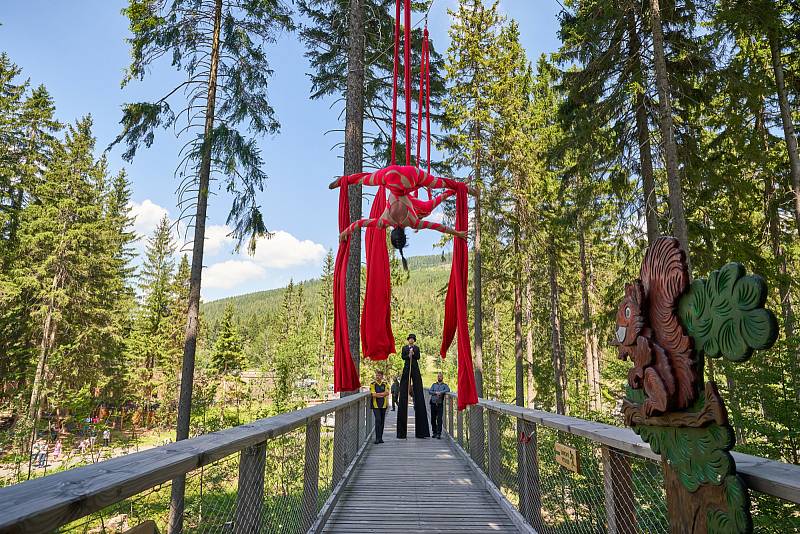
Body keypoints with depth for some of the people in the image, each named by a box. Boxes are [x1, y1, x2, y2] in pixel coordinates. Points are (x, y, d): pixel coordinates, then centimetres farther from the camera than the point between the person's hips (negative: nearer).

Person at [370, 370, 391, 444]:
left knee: (382, 421, 7)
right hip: (376, 405, -3)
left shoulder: (385, 384, 9)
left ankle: (380, 438, 15)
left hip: (383, 405, 3)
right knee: (378, 420, -13)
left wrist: (378, 394, -11)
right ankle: (377, 438, -11)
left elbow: (387, 393, -5)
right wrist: (383, 394, -6)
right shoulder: (372, 384, 1)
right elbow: (373, 394, -11)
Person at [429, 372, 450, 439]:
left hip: (440, 404, -3)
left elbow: (448, 390, -14)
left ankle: (439, 433, -10)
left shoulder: (444, 385, 8)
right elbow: (429, 391, 2)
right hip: (433, 403, 3)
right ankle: (434, 432, 20)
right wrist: (436, 392, -13)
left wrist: (440, 392, -21)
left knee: (439, 419, -10)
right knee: (433, 419, 7)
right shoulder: (434, 384, 16)